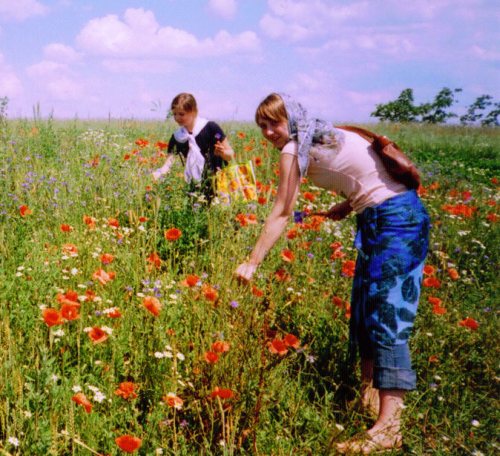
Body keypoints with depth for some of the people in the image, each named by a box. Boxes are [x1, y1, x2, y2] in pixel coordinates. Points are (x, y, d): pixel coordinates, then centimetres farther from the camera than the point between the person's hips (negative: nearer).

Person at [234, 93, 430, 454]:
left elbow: (280, 215, -10)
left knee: (387, 315, -12)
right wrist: (347, 206, 8)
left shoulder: (296, 150, -10)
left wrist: (252, 264, -8)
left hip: (395, 220, -10)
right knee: (365, 306, 15)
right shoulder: (322, 135, 16)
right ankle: (370, 393, 26)